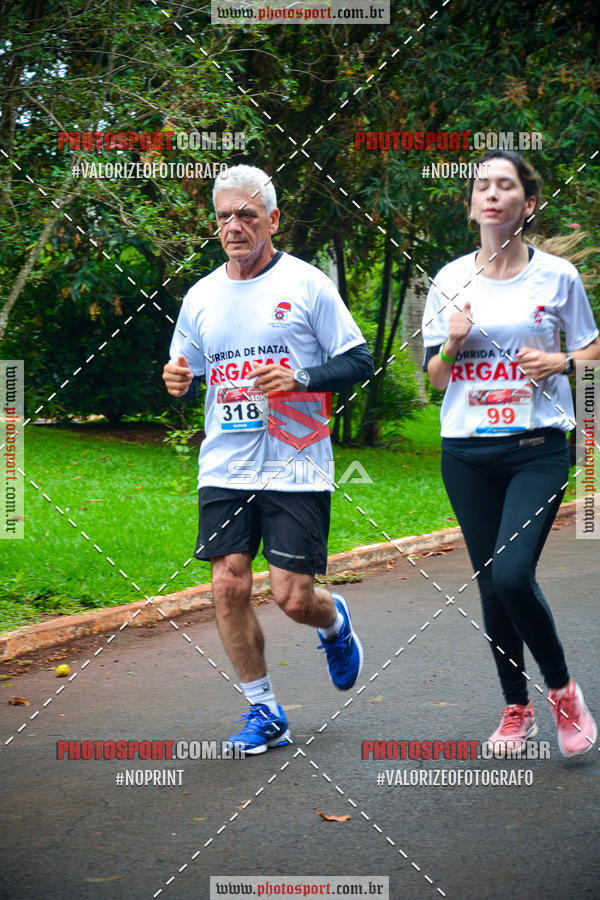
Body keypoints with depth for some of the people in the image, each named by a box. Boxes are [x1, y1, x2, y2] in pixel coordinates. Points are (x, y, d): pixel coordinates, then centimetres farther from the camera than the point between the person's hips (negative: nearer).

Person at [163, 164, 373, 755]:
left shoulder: (306, 284, -2)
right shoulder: (200, 297, 10)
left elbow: (359, 362, -2)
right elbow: (187, 381, 20)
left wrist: (301, 378, -18)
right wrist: (177, 381, -4)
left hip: (296, 468, -4)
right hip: (225, 469, 4)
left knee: (293, 597, -6)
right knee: (228, 587, -4)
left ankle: (335, 623, 32)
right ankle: (263, 712, 12)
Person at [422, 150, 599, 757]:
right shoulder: (450, 280, 6)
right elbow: (433, 377, 10)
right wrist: (452, 343, -11)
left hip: (537, 449, -3)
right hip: (466, 452, 3)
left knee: (512, 573, -20)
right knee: (490, 584, 5)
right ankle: (516, 709, 22)